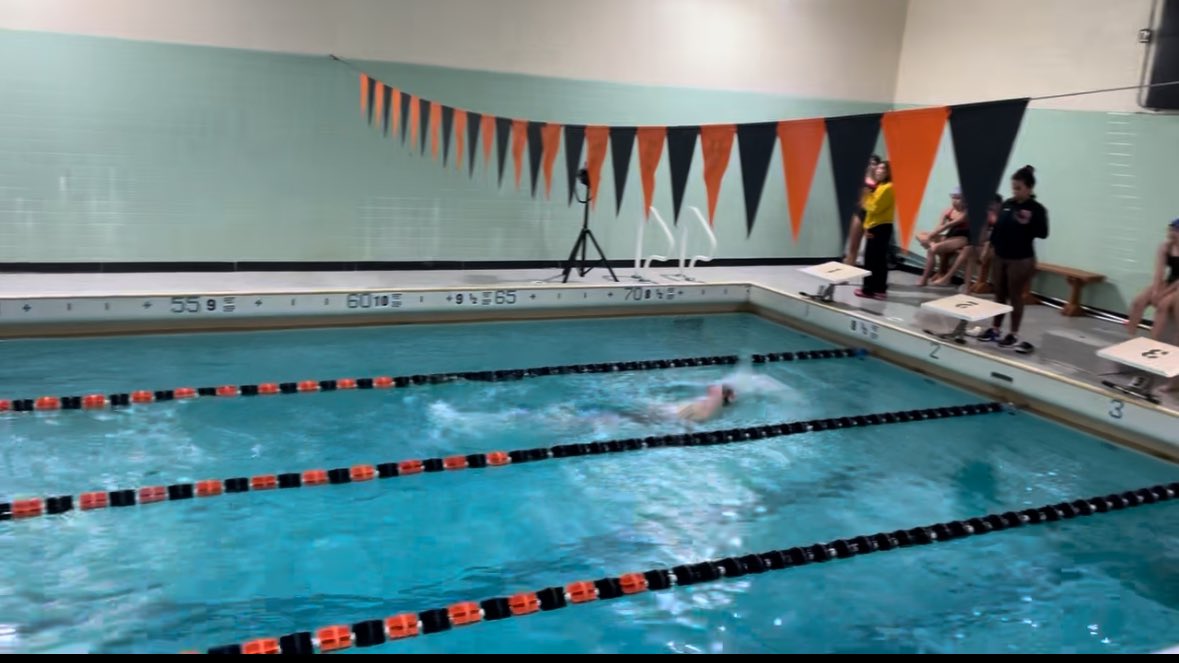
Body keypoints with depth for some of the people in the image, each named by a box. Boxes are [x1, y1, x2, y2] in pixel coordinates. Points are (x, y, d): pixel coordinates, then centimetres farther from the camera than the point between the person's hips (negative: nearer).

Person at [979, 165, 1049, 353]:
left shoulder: (1037, 209, -10)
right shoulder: (1007, 204, 5)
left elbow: (1043, 233, -13)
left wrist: (1028, 224, -28)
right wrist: (991, 245, 10)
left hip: (1021, 259, -5)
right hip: (999, 256, 5)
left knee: (1015, 297, 3)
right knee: (999, 295, 13)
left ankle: (1014, 334, 12)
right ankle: (995, 329, 23)